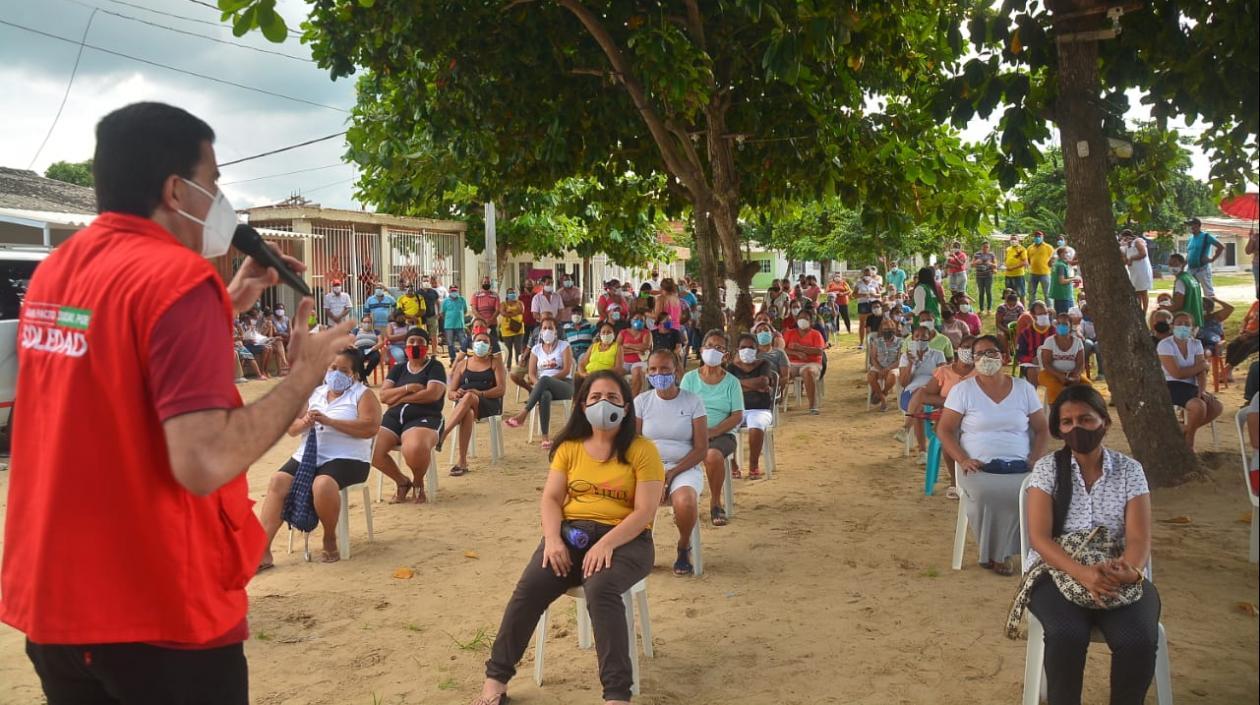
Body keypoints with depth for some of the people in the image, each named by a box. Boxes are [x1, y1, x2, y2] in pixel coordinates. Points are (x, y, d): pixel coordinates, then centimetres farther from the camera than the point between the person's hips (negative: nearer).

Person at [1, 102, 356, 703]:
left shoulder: (54, 270, 6)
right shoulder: (179, 277, -20)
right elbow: (203, 464, -28)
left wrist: (226, 306, 14)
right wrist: (303, 376, -15)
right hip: (156, 614, -8)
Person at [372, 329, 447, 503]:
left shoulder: (435, 367, 5)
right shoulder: (398, 369, 19)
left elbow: (433, 394, -12)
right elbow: (383, 396, 7)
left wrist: (399, 398, -4)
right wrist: (408, 388, -8)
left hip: (424, 418, -5)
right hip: (394, 418, 5)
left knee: (415, 449, -39)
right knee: (371, 450, -22)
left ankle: (418, 483, -2)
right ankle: (402, 482, 7)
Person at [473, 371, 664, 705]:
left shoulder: (643, 450, -1)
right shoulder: (569, 447, 12)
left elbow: (645, 511, -9)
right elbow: (551, 499, 6)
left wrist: (606, 544, -23)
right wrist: (553, 539, -14)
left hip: (625, 539, -3)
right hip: (571, 532, 4)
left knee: (600, 590, -36)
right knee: (529, 588, -23)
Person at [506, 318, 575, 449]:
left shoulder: (564, 346, 8)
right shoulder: (536, 349, 17)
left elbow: (566, 370, -5)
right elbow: (532, 374, 10)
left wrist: (540, 383, -14)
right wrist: (538, 384, -15)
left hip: (564, 385, -2)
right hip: (545, 387, 2)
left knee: (544, 379, -38)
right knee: (544, 395, -39)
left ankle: (523, 414, -43)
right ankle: (545, 438, -46)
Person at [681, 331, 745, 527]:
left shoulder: (731, 382, 9)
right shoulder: (690, 378, 11)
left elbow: (737, 416, 0)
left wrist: (712, 431, -15)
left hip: (722, 434, 0)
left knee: (713, 455, -36)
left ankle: (716, 503, -12)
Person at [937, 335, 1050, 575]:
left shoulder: (1024, 389, 13)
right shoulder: (962, 390, 6)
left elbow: (1042, 429, 17)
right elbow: (944, 430, 4)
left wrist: (1036, 459, -1)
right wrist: (963, 460, -11)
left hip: (1020, 467, 2)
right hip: (979, 468, -2)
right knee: (986, 493, -36)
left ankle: (999, 553, -9)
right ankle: (995, 554, -8)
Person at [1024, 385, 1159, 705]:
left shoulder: (1130, 470, 4)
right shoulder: (1047, 468, 0)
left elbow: (1139, 538, -5)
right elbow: (1039, 537, -10)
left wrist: (1130, 571, -29)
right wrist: (1082, 573, -27)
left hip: (1117, 576, 1)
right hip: (1059, 571, -1)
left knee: (1139, 640, -28)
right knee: (1067, 635, -32)